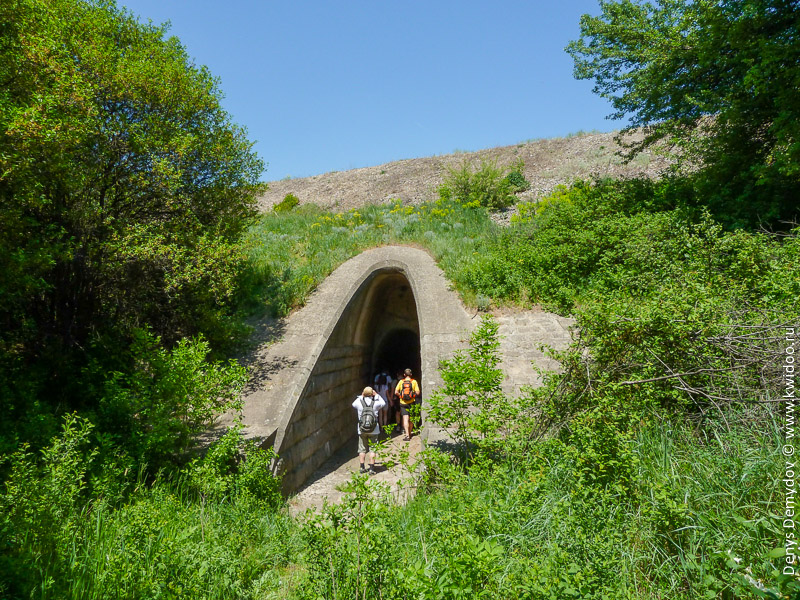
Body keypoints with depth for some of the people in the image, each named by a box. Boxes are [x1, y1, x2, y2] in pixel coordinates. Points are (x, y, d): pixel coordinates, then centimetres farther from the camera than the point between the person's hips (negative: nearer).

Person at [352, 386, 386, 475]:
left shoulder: (359, 403, -8)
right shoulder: (376, 403, -9)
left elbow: (353, 404, 16)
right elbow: (383, 403, 13)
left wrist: (361, 396, 18)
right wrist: (376, 395, 14)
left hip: (362, 430, 1)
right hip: (373, 430, -1)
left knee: (362, 449, 12)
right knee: (372, 449, 5)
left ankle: (362, 467, 17)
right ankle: (371, 468, 5)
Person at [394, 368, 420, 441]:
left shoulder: (401, 381, 0)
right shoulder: (414, 381, -3)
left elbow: (396, 392, -5)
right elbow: (417, 393, -9)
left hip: (403, 403, 0)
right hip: (411, 403, 1)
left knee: (405, 419, -4)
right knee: (411, 419, 16)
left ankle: (407, 435, -15)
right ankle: (410, 433, 29)